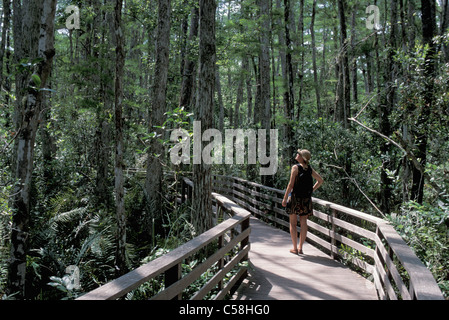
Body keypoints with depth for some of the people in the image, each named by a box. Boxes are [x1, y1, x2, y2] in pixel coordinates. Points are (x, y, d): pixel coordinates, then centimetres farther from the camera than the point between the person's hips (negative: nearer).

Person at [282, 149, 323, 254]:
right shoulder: (310, 169, 6)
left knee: (293, 223, 6)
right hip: (306, 198, 4)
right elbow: (320, 180, 13)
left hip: (295, 198, -4)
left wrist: (285, 198, -8)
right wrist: (312, 190, 15)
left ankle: (295, 248, 7)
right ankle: (300, 247, 12)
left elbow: (291, 184, -13)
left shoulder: (295, 167, -10)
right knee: (303, 223, 8)